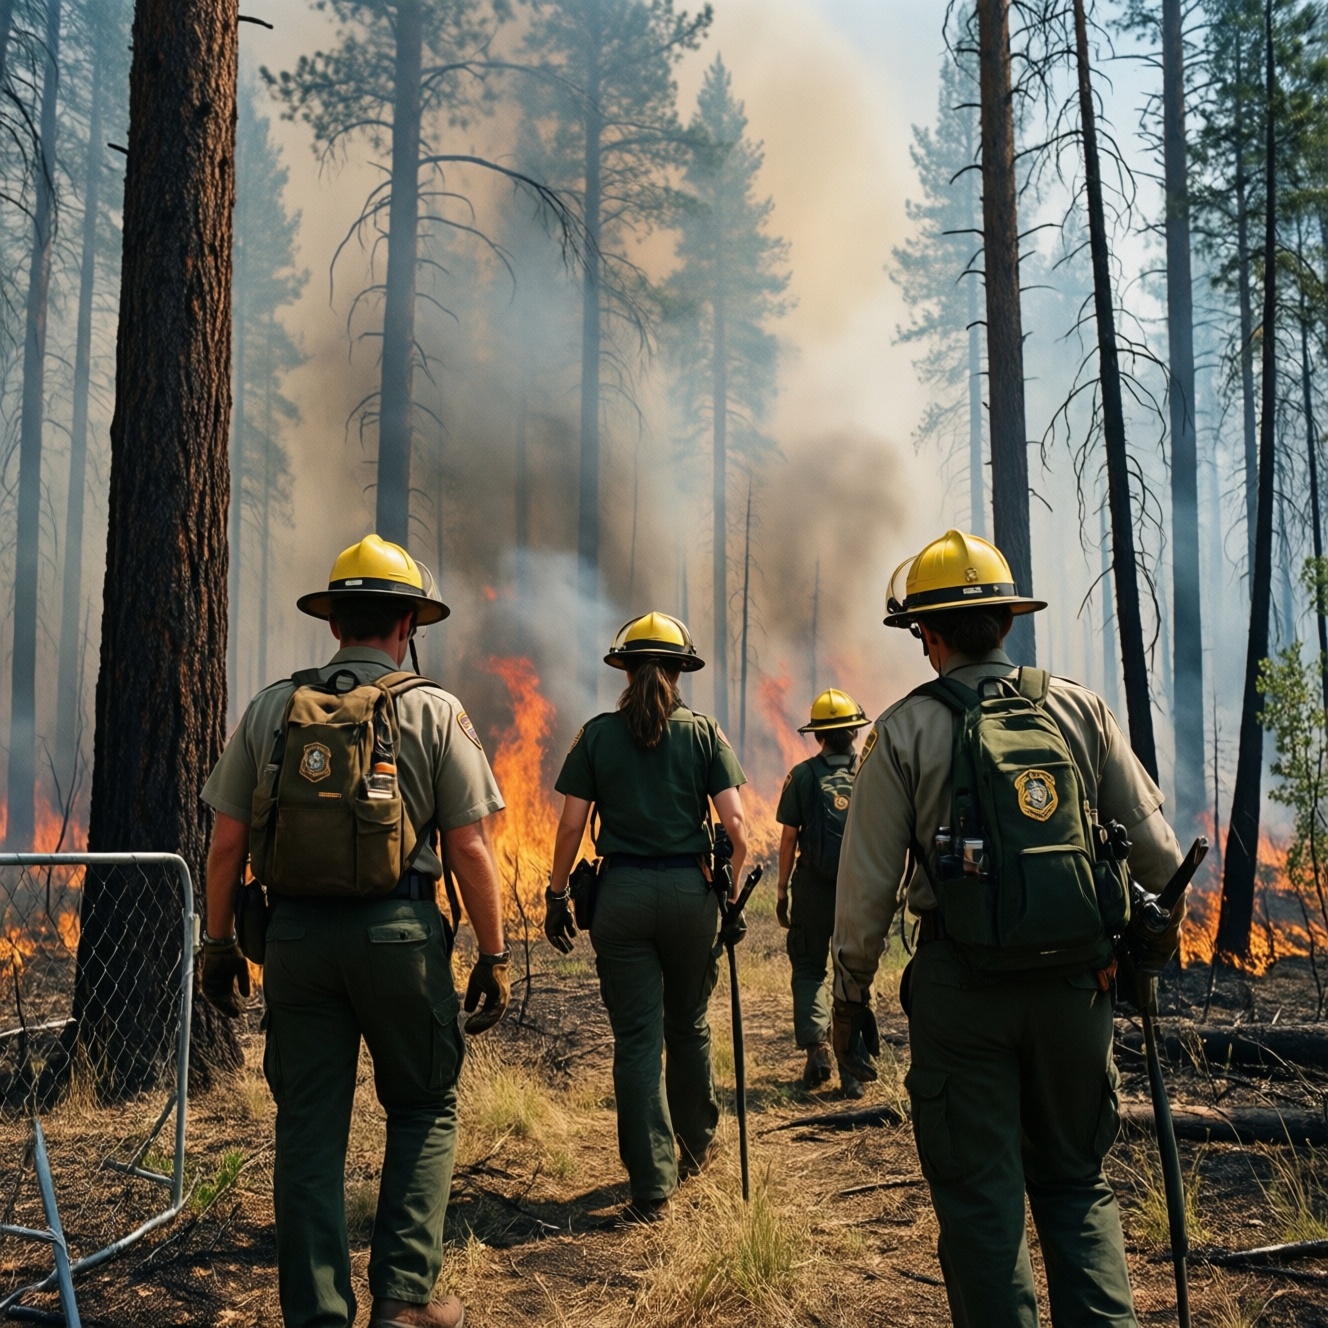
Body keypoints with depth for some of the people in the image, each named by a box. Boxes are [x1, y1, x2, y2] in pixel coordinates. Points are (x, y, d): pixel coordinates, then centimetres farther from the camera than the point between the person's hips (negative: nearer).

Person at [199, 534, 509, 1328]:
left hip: (296, 933, 3)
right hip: (399, 932, -2)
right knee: (425, 1110, 15)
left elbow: (227, 841, 6)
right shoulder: (434, 711, -3)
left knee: (310, 1127, 11)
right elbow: (470, 848, -6)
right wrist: (493, 956, 1)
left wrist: (220, 942, 16)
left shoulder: (271, 707, 6)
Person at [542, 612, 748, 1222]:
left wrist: (556, 894, 7)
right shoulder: (705, 733, 1)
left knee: (636, 1038, 4)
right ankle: (694, 1147, 38)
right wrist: (731, 893, 8)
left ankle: (651, 1185, 4)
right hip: (690, 888, 1)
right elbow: (735, 825, -5)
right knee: (688, 1025, 20)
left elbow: (571, 826, -3)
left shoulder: (597, 734, 0)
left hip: (622, 891, -1)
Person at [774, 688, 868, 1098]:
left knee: (809, 970, 14)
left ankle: (816, 1046, -4)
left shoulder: (802, 775, -3)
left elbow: (788, 837, -3)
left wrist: (781, 889, 5)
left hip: (814, 886, -1)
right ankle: (851, 1067, 10)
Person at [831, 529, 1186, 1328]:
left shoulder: (905, 731, -4)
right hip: (1076, 985, 3)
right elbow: (1158, 851, 5)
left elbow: (868, 884, -5)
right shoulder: (1081, 710, 2)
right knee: (1077, 1185, 18)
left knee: (980, 1196, 8)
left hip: (961, 990, -3)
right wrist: (1165, 926, 25)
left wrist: (852, 993, 7)